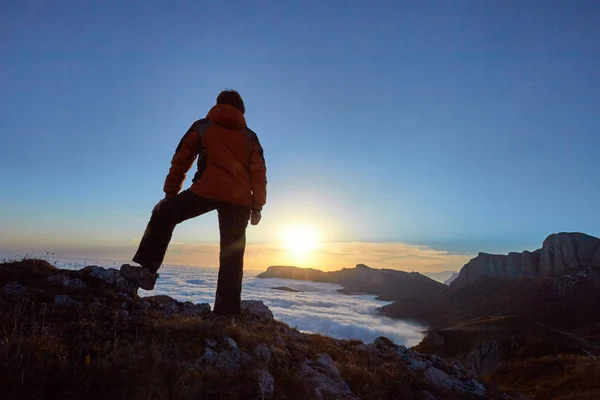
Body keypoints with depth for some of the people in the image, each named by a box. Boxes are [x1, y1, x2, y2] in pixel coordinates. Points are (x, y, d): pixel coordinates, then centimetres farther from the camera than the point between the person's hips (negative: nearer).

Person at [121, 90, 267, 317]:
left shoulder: (202, 127, 17)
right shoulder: (250, 136, 21)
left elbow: (180, 161, 14)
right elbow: (259, 172, 12)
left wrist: (170, 192, 20)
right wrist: (257, 206, 11)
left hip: (208, 191, -2)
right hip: (240, 200, 3)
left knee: (163, 214, 17)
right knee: (232, 256, 6)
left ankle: (147, 269, 8)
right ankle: (226, 313, 6)